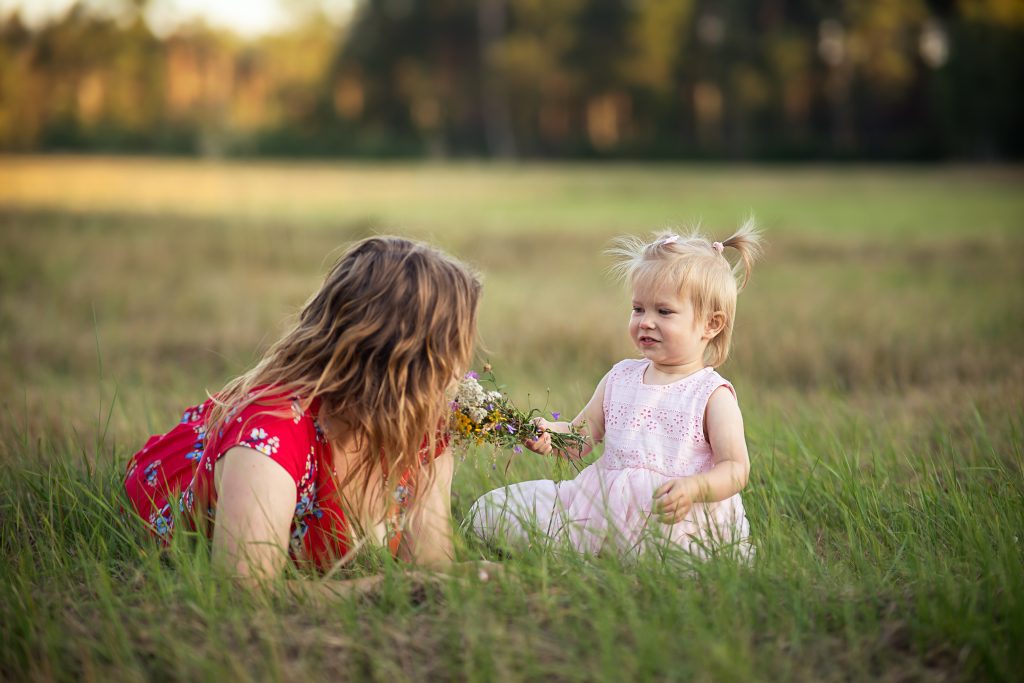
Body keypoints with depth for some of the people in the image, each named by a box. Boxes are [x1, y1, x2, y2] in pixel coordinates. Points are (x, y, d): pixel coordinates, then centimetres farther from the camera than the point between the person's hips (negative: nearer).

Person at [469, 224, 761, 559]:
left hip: (677, 520, -4)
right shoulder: (620, 377, 14)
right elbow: (585, 433, 17)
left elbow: (736, 469, -7)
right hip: (600, 505, 5)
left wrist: (694, 488, -27)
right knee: (489, 511, -4)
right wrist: (550, 435, -6)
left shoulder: (713, 395, -2)